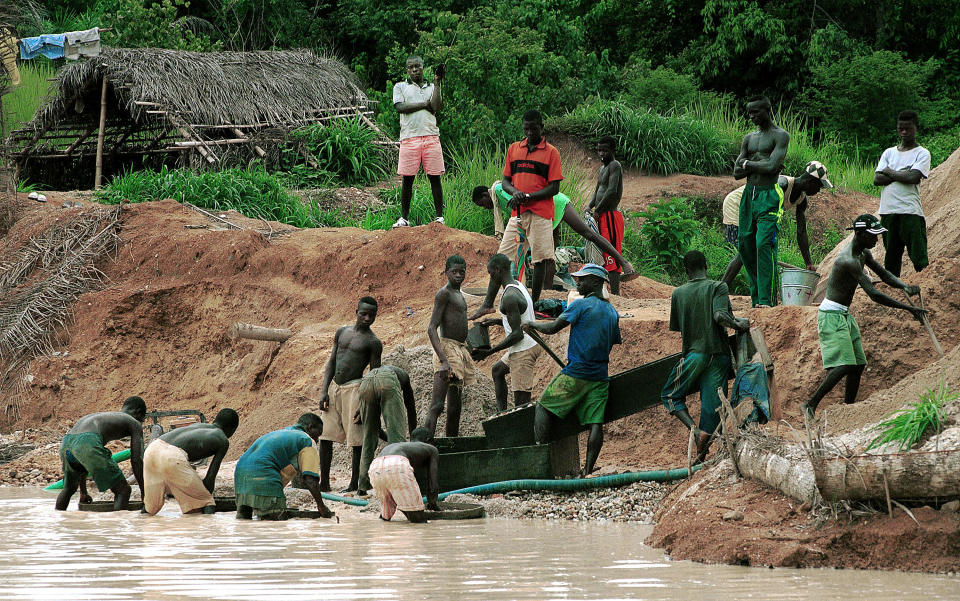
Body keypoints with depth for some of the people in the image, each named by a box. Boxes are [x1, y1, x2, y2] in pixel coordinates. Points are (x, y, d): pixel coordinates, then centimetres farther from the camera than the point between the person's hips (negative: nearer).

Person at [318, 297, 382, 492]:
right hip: (334, 387, 6)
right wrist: (324, 392, 3)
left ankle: (354, 483, 3)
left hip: (354, 388, -6)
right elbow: (331, 363, 13)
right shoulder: (342, 332, 13)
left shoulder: (373, 342, -3)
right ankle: (324, 482, 10)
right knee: (325, 436, 4)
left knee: (356, 439, -4)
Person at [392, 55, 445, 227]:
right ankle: (404, 218, 6)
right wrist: (424, 104, -3)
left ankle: (439, 216, 1)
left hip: (430, 136, 1)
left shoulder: (431, 88, 18)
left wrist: (437, 83, -2)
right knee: (407, 178, -1)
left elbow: (435, 108, 0)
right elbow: (400, 107, -3)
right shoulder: (400, 87, 14)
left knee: (435, 177, -2)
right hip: (409, 136, -1)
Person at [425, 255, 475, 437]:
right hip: (447, 348, -10)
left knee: (455, 407, 11)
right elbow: (431, 328, -18)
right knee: (437, 405, -19)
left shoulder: (459, 295, 19)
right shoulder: (444, 294, -10)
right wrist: (443, 360, -28)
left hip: (461, 349, 10)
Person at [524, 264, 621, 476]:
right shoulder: (612, 313, 13)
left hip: (575, 374, -6)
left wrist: (533, 325, 9)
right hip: (600, 377, 6)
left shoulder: (581, 305, -8)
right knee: (595, 423, -1)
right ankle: (587, 470, -6)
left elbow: (553, 328, -9)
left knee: (543, 409, 3)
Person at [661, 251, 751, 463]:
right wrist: (739, 324, -4)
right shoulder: (717, 287, -2)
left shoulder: (678, 293, 6)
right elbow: (720, 316, -18)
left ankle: (695, 429, -11)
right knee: (711, 404, 4)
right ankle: (700, 458, 0)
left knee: (670, 395, 14)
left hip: (693, 354, 0)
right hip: (719, 354, 0)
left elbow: (678, 328, 11)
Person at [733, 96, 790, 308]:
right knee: (745, 245, 5)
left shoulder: (780, 136, -3)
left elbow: (771, 167, -16)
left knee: (764, 245, -15)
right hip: (749, 195, 7)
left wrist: (748, 164, -2)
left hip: (769, 196, -7)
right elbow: (737, 173, 9)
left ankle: (767, 300, -16)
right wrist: (759, 165, -5)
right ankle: (756, 297, 13)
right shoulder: (749, 138, 17)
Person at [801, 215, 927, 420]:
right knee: (844, 366, -18)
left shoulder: (863, 254, 8)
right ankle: (810, 405, -13)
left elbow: (884, 274, 16)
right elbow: (874, 295, -29)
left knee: (858, 365, 7)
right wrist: (909, 309, -27)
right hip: (832, 316, -10)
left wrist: (905, 287, -6)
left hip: (845, 316, 10)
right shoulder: (849, 261, -25)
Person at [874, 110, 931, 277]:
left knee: (919, 257, -10)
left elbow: (913, 177, -12)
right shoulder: (889, 153, 17)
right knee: (891, 257, 9)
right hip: (888, 211, 5)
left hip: (911, 212, -5)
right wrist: (901, 175, -5)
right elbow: (877, 180, 6)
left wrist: (889, 172, 2)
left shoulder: (922, 153, 4)